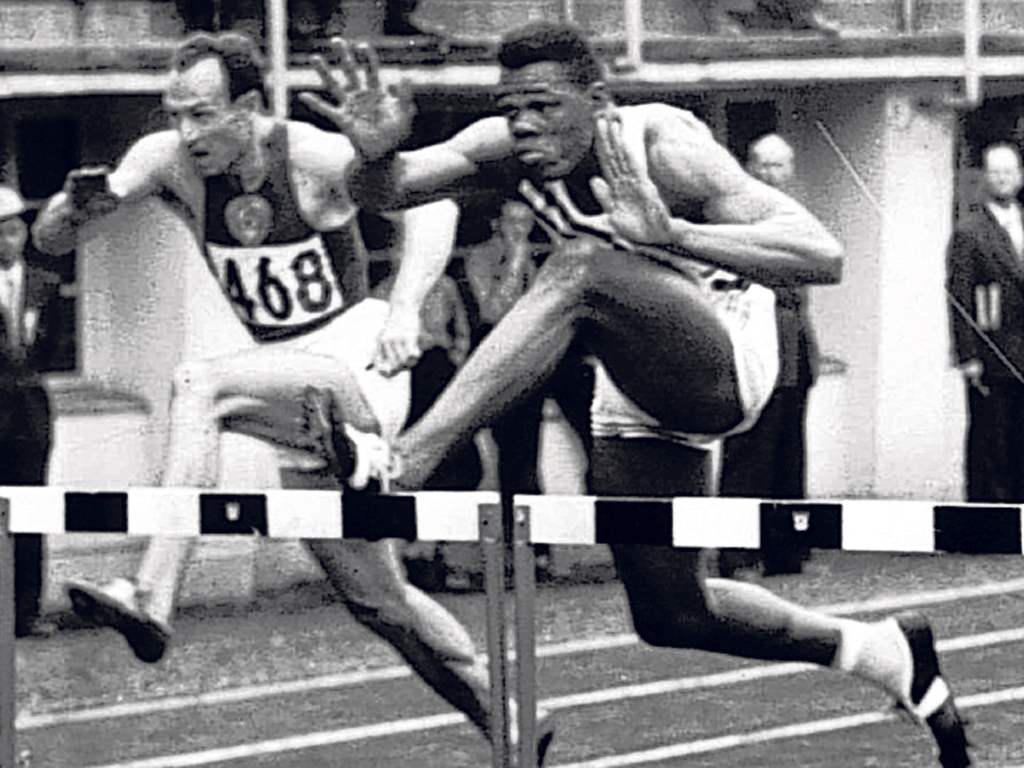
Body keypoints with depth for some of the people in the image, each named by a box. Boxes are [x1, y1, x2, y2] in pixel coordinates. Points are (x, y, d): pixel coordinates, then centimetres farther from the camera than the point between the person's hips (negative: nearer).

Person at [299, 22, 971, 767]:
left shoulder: (662, 147, -23)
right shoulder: (510, 146, -6)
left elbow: (825, 257, -31)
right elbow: (388, 193, -13)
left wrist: (670, 235, -41)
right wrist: (377, 155, -37)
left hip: (727, 365, -8)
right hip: (644, 390, 8)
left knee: (582, 267, -34)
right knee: (670, 615, 9)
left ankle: (407, 458, -40)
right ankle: (883, 654, 29)